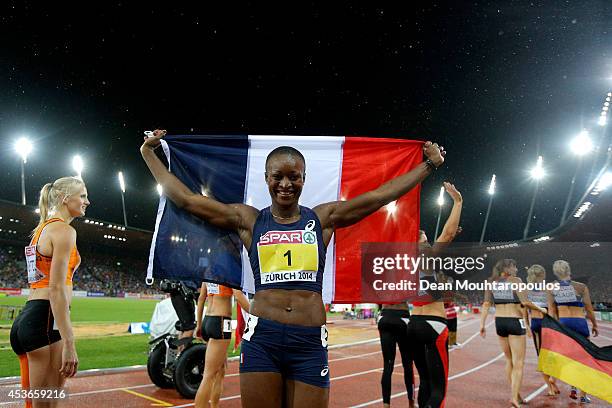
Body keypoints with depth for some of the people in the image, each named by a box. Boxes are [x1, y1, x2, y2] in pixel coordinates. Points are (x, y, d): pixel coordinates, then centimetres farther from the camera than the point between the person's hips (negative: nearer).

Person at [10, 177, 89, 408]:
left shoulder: (42, 229, 19)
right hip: (46, 319, -10)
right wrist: (68, 344, -20)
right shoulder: (64, 230, -9)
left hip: (26, 318, 10)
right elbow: (57, 289, -18)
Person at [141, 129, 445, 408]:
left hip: (310, 341, 1)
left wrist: (429, 165, 11)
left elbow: (381, 195, 7)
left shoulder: (323, 218, 7)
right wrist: (148, 153, 14)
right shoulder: (249, 220, 6)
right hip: (261, 338, 0)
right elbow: (184, 198, 8)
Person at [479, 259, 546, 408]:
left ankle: (515, 394, 26)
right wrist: (540, 309, 3)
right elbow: (525, 302, -14)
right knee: (519, 363, 1)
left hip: (499, 322, 5)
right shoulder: (515, 280, -7)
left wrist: (482, 324, 1)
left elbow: (486, 304, 1)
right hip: (515, 322, -5)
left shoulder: (491, 282, 6)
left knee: (509, 360, 19)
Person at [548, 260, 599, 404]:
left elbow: (552, 312, 2)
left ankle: (573, 387, 14)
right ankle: (583, 395, 13)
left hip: (562, 323, 3)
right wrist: (595, 325, 16)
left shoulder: (552, 288, 0)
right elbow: (589, 310, 0)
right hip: (579, 323, -3)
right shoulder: (581, 287, -8)